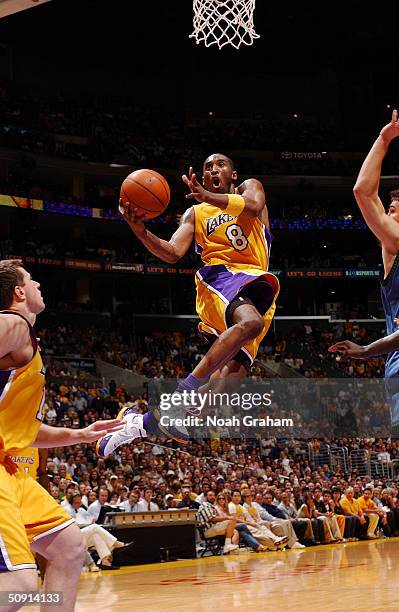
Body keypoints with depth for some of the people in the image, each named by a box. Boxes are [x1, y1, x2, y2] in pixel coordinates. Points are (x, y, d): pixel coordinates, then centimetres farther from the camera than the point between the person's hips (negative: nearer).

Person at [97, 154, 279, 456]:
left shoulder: (249, 188, 19)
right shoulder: (195, 214, 23)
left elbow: (253, 206, -8)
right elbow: (172, 253, 6)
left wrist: (208, 197, -26)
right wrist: (141, 232, -13)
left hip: (254, 280, 1)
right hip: (218, 277, -1)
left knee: (233, 368, -14)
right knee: (250, 322, -37)